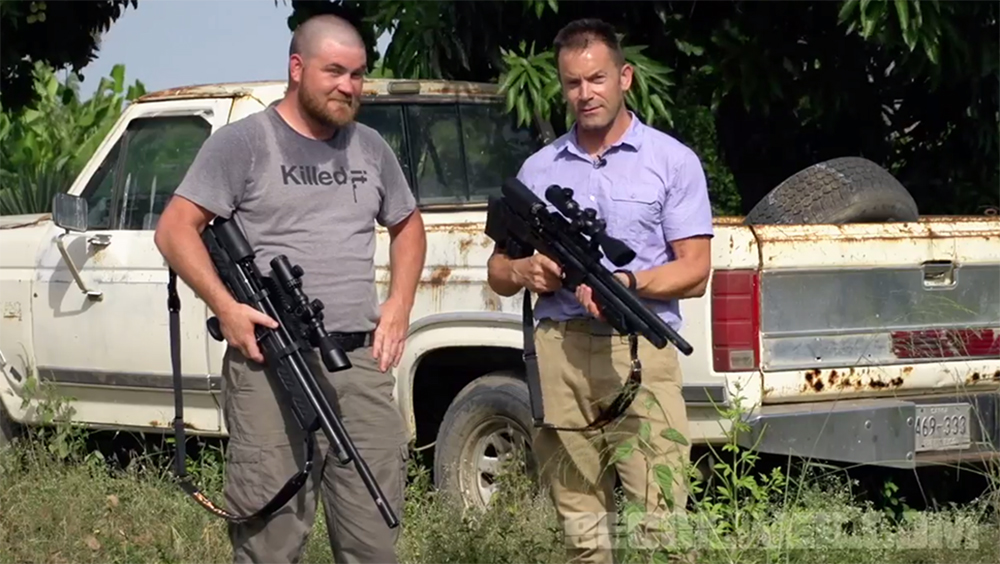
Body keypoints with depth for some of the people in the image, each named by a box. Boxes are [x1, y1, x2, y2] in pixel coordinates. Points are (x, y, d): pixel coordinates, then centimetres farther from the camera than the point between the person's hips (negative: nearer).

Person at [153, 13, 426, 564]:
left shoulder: (370, 148, 17)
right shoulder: (243, 142, 0)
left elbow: (407, 225, 31)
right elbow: (175, 229, -4)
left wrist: (400, 303, 14)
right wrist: (225, 306, -15)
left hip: (363, 361, 5)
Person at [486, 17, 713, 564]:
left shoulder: (672, 161, 6)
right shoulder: (539, 169, 16)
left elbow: (694, 271, 1)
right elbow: (498, 269, 20)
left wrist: (626, 283, -16)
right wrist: (524, 271, -4)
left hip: (639, 352, -3)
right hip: (556, 353, 4)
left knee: (659, 520, -12)